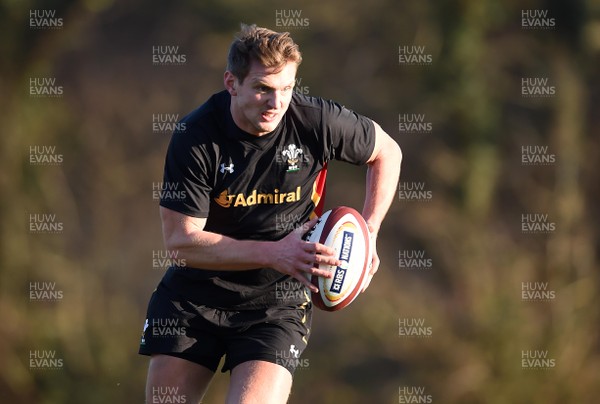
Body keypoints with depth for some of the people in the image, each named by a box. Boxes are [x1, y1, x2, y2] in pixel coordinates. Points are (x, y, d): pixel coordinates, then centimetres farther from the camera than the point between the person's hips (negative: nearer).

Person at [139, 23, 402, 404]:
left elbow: (387, 152, 8)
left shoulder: (316, 121, -13)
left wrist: (368, 233, -3)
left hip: (278, 301, -1)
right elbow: (181, 241, -17)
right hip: (195, 291, 1)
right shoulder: (195, 137, -16)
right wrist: (274, 253, -25)